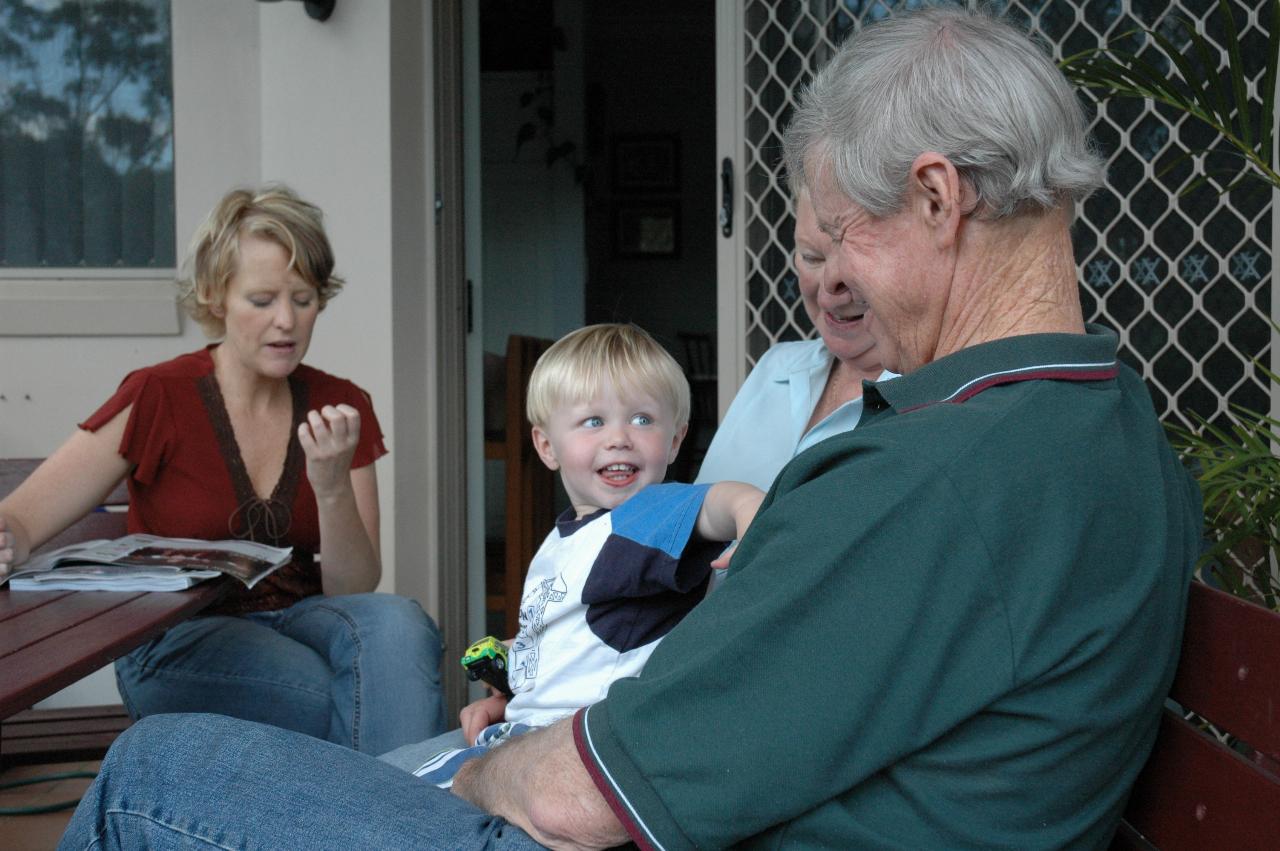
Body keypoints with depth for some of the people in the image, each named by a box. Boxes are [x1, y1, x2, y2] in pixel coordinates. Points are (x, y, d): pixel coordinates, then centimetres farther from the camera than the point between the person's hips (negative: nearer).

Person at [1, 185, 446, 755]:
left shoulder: (343, 409, 4)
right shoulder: (158, 398, -5)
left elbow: (355, 591, -1)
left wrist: (333, 487, -20)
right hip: (180, 644, -3)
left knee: (397, 622, -32)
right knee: (391, 694, -31)